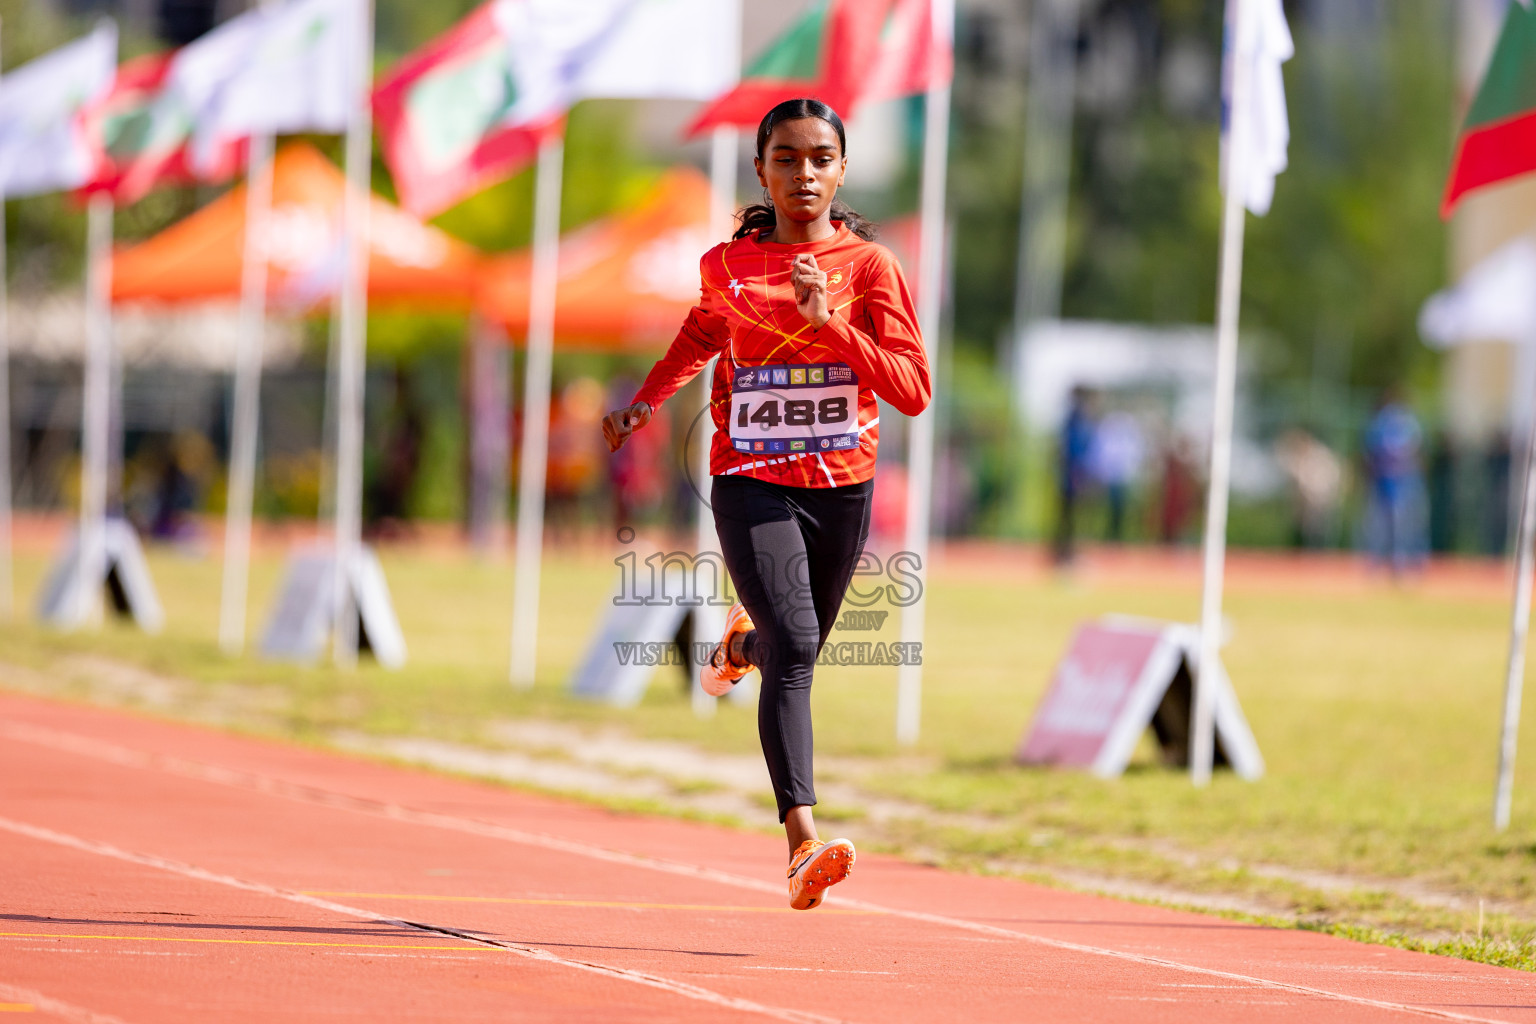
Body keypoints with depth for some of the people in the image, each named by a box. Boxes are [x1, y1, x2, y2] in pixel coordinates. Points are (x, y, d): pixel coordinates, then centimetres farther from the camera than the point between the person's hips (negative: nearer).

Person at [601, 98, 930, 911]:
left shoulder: (868, 264, -2)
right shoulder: (727, 264, 3)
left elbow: (912, 389, -10)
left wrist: (830, 323, -19)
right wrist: (646, 399, 24)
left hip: (841, 485, 2)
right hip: (750, 482, -2)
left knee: (798, 648, 17)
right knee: (794, 648, -20)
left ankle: (740, 643, 56)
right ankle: (802, 843, -27)